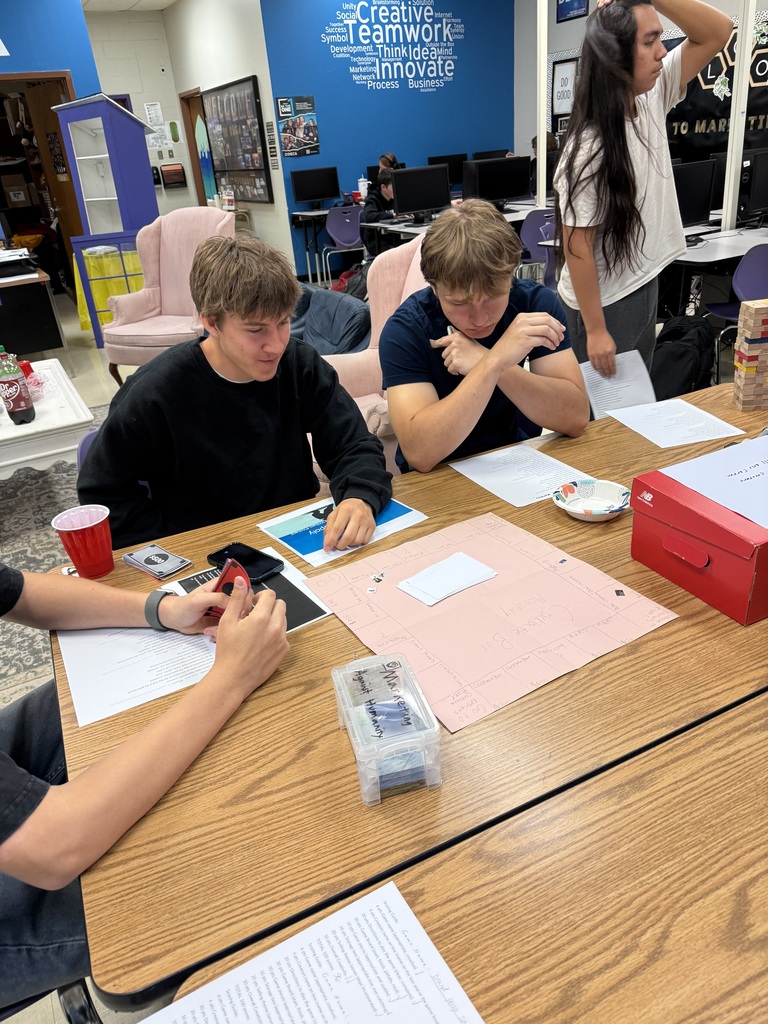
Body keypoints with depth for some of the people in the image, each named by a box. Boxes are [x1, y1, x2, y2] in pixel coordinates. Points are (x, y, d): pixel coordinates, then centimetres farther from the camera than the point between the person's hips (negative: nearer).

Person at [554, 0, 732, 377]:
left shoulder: (651, 98, -1)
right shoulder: (589, 149, -23)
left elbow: (717, 32, 4)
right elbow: (577, 247, -21)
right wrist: (595, 330, -19)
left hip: (646, 285, 8)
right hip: (604, 302, -7)